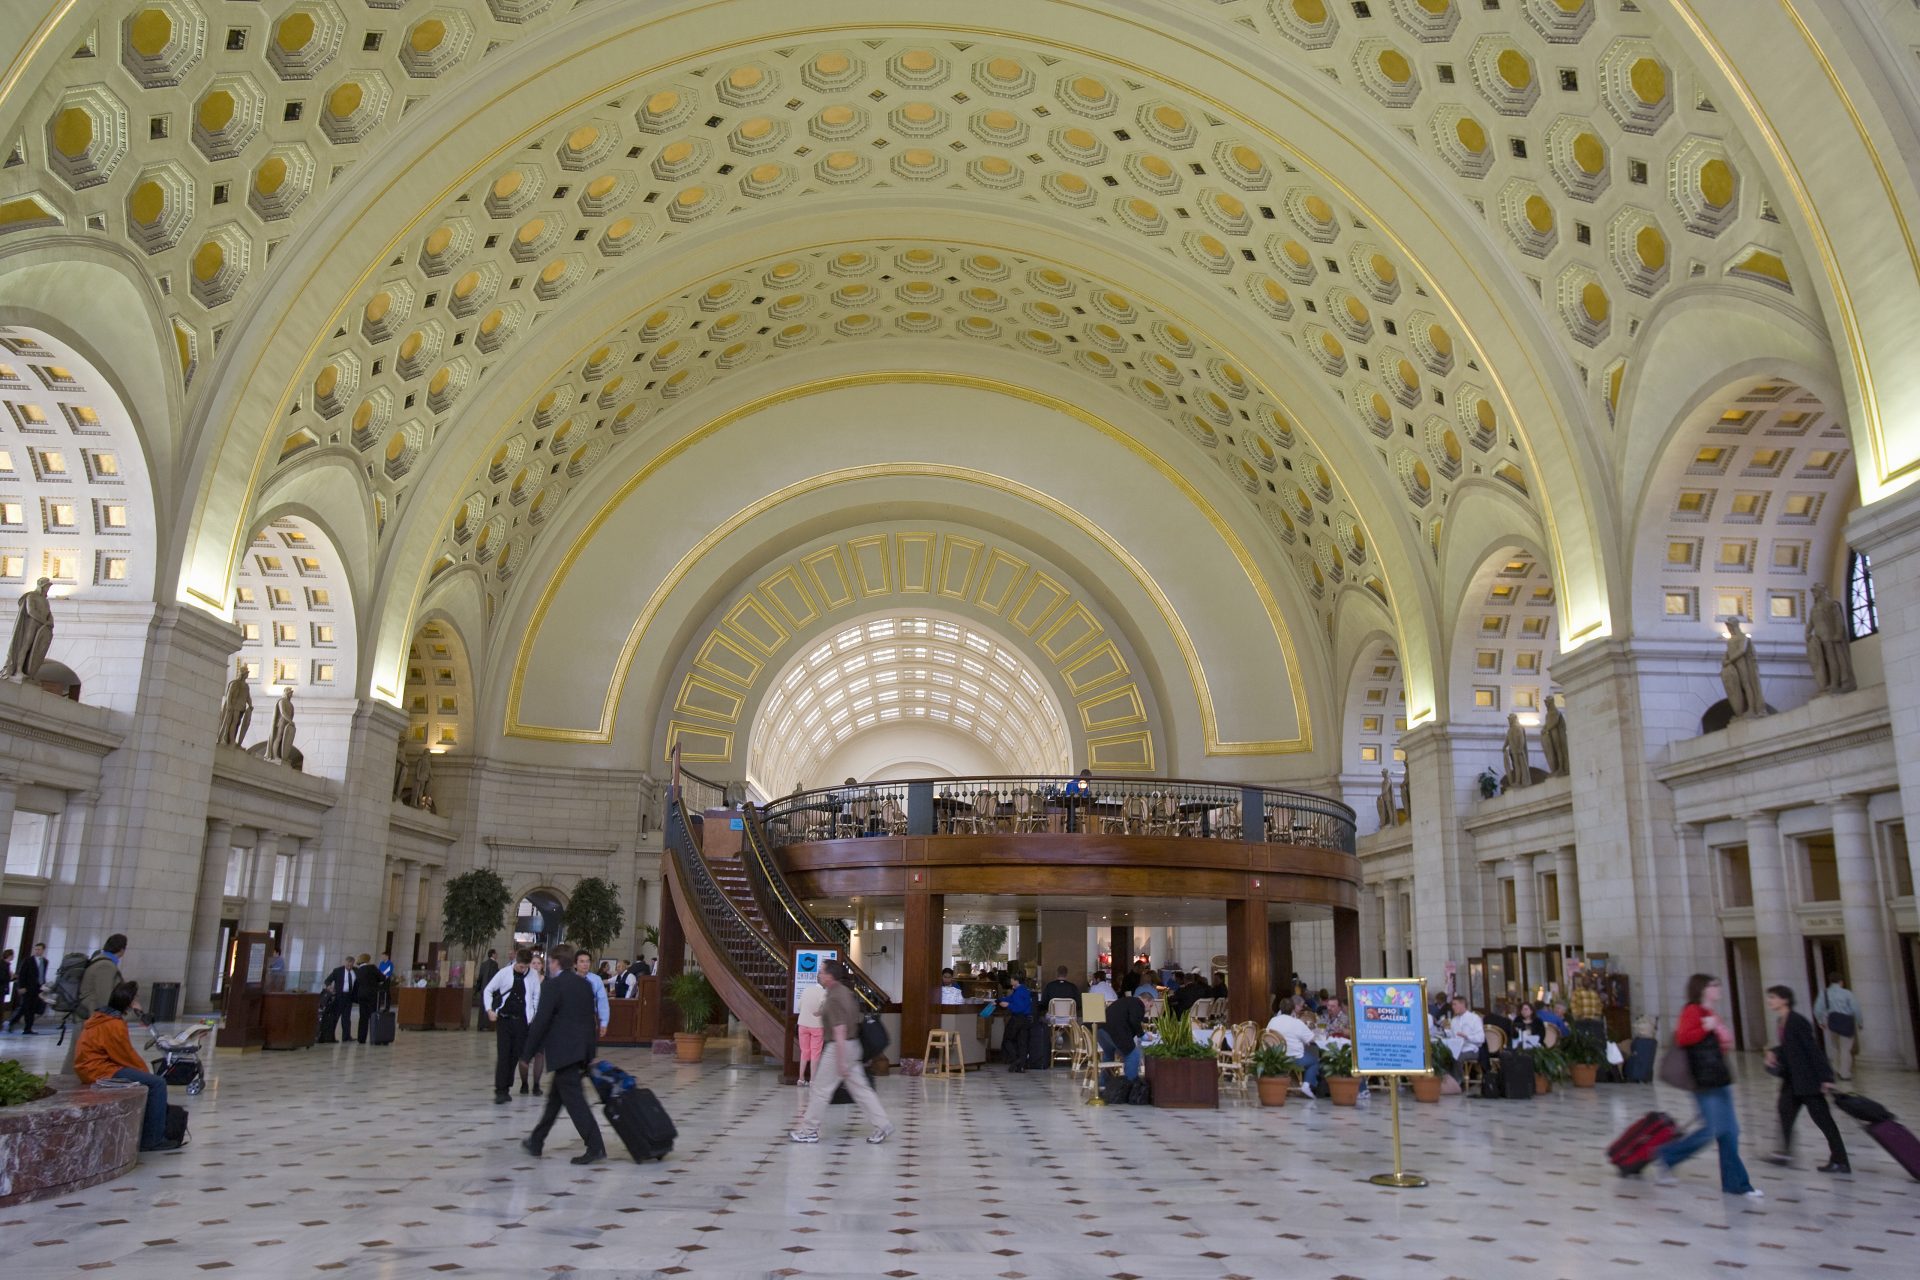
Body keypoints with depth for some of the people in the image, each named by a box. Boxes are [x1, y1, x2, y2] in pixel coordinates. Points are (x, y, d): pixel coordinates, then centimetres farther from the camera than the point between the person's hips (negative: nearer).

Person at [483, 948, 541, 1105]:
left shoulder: (533, 976, -2)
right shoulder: (504, 973, -5)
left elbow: (536, 997, 7)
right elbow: (488, 990, 4)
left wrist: (534, 1015, 2)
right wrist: (489, 1009, -5)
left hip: (522, 1021, 1)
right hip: (504, 1019, -1)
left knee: (515, 1055, 5)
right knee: (503, 1055, -6)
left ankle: (506, 1087, 17)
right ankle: (500, 1090, -3)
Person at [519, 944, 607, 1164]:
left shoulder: (553, 986, -12)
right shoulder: (585, 984, 11)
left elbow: (540, 1022, -14)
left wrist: (527, 1054, -5)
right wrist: (589, 1053, 20)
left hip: (563, 1051, -8)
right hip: (582, 1050, 8)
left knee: (574, 1100, -7)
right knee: (556, 1097, 20)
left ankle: (595, 1147, -13)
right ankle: (536, 1141, 32)